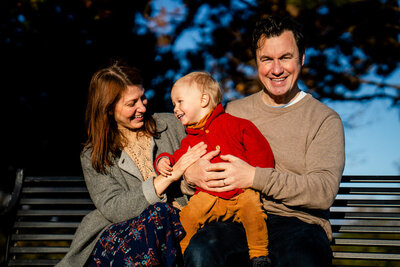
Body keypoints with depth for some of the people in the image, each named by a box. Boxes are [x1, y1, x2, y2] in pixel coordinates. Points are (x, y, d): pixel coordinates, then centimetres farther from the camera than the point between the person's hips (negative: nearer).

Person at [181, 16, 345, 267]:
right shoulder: (234, 111, 17)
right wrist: (192, 174, -8)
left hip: (298, 220, -2)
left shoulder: (324, 119, 5)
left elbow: (324, 192, -8)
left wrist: (254, 177, -16)